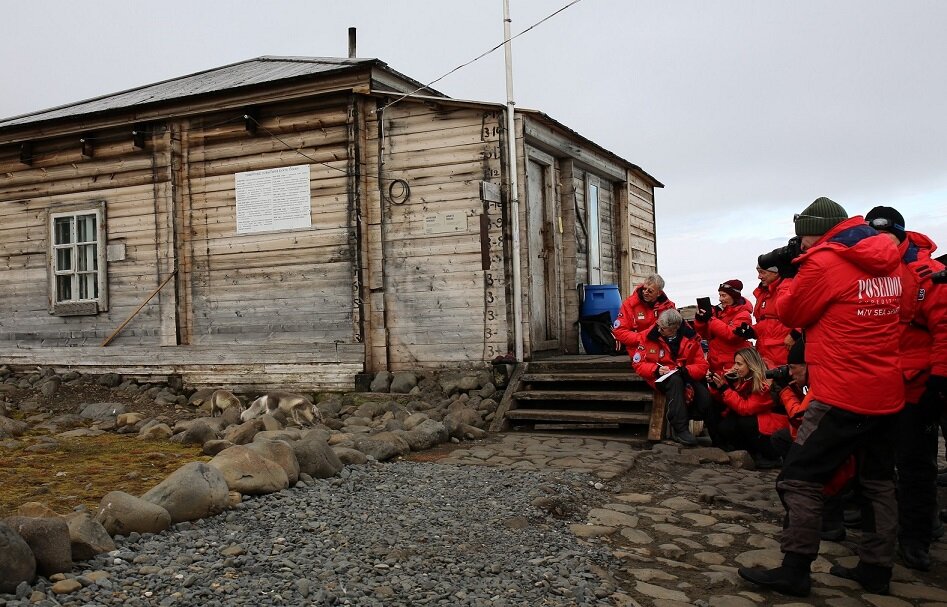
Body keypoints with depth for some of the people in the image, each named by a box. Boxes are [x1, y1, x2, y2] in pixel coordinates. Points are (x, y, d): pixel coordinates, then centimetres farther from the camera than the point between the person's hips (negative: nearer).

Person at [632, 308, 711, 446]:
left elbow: (702, 366, -3)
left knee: (704, 399, -27)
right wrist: (656, 370, -21)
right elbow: (638, 363, -3)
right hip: (661, 378, -2)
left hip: (686, 377, 2)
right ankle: (680, 428, -31)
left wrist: (685, 370, -23)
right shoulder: (650, 336, -7)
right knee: (675, 381, -38)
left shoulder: (690, 336, -3)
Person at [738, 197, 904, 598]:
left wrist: (794, 277, 15)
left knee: (800, 479, -1)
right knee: (879, 481, 16)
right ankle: (876, 570, 22)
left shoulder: (823, 263, -12)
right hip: (887, 394, 8)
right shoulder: (887, 263, 11)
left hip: (842, 396, -8)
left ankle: (794, 572, 2)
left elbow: (789, 314, -2)